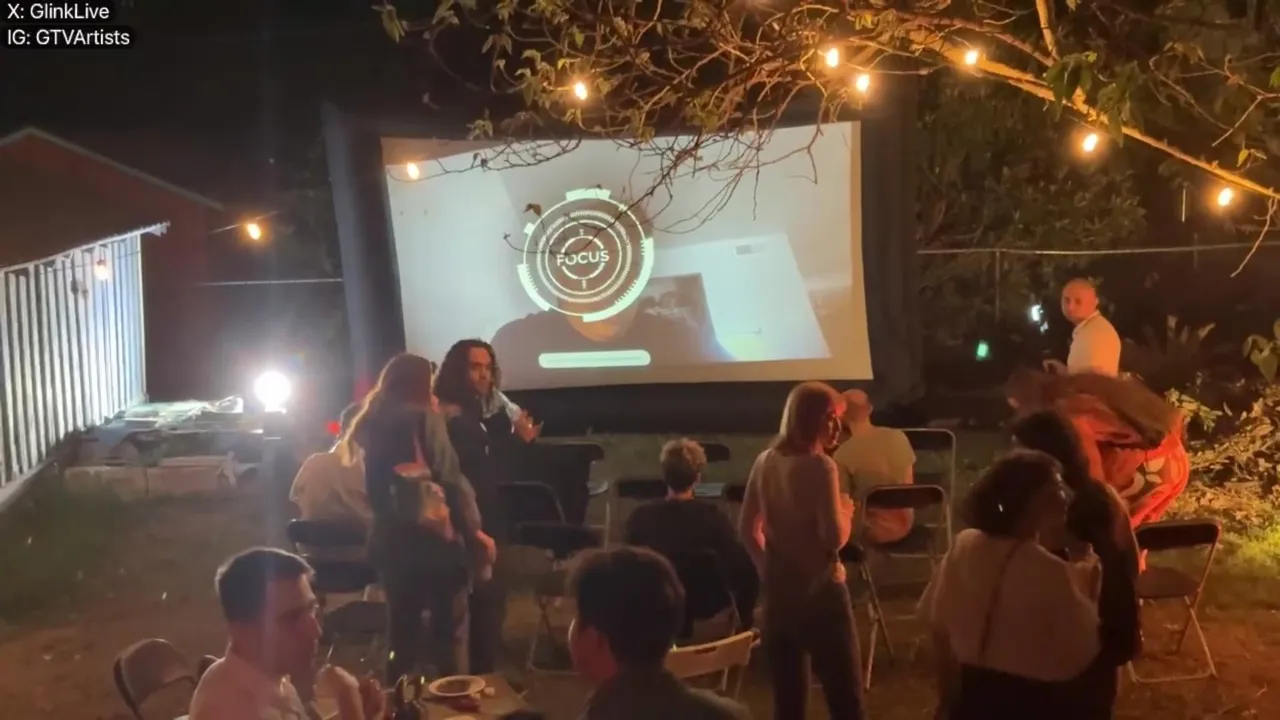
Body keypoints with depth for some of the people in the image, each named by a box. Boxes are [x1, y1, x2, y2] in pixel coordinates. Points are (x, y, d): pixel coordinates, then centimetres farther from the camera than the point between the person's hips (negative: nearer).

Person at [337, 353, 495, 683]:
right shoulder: (423, 417, -7)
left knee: (402, 633, 14)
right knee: (449, 631, 2)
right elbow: (451, 478, -11)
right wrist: (474, 529, -7)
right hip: (432, 535, -6)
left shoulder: (370, 424, 10)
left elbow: (375, 486, 12)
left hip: (389, 539, 6)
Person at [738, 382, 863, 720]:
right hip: (820, 592, -7)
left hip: (778, 592, 7)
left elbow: (747, 528, 11)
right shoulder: (819, 466, -16)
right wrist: (846, 512, -1)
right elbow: (834, 538, -20)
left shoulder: (765, 462, 4)